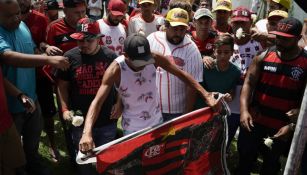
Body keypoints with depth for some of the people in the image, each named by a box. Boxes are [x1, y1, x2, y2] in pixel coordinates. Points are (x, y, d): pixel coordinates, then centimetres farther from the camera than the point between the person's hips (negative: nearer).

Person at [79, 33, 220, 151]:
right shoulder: (116, 69, -26)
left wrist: (207, 96, -18)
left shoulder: (154, 58, -19)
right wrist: (87, 133, -46)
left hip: (157, 122, 3)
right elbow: (97, 101, -31)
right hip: (133, 130, -3)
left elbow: (182, 74, -11)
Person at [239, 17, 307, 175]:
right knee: (245, 159, 17)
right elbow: (248, 83, -8)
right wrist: (244, 110, -21)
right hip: (254, 120, 2)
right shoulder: (264, 57, -6)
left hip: (282, 126, -1)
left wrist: (292, 125, -19)